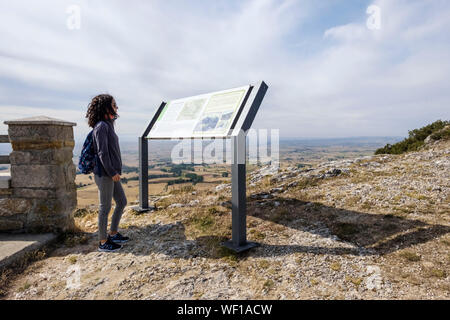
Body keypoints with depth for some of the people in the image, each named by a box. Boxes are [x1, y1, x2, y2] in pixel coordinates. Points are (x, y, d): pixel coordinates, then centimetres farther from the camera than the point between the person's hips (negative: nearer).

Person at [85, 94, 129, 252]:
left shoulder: (108, 125, 13)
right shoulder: (101, 126, -15)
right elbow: (102, 153, -20)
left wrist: (115, 172, 14)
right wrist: (112, 172, -16)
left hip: (112, 174, 9)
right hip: (104, 175, -9)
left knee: (122, 202, 16)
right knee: (105, 208, 2)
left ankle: (113, 233, 30)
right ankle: (103, 242, 17)